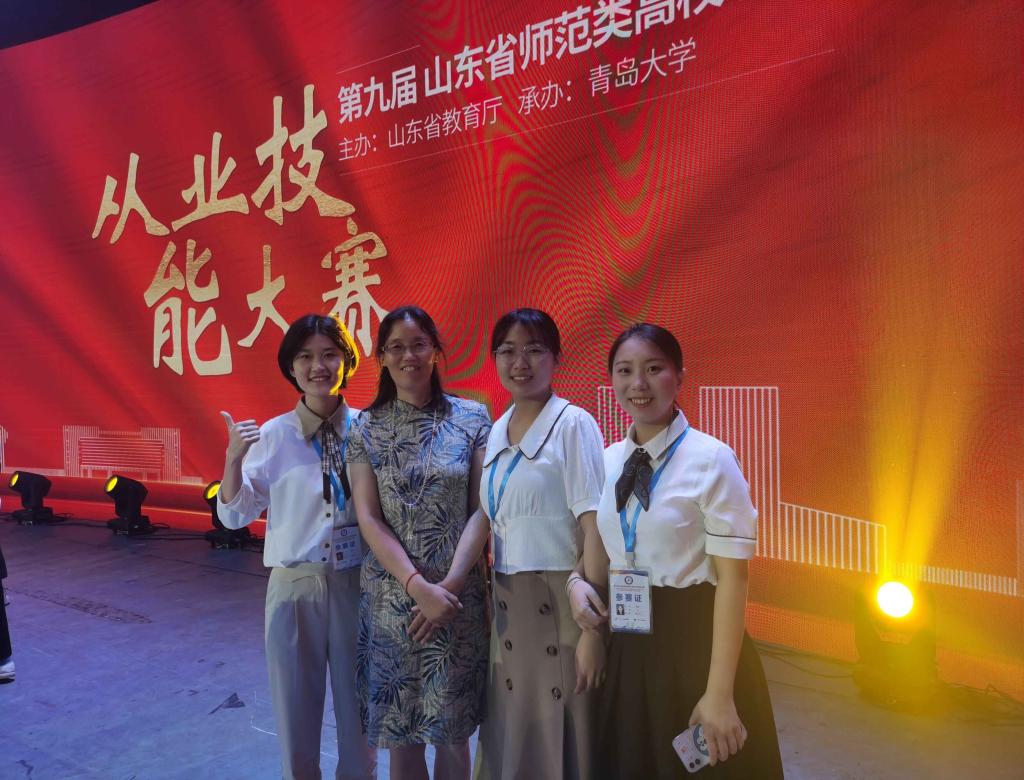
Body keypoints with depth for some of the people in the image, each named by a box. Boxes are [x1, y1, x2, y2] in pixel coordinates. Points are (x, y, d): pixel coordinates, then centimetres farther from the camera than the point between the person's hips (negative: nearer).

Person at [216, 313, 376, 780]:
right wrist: (233, 458, -15)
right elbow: (235, 516, -2)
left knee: (360, 706, 16)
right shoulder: (272, 435, -6)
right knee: (296, 706, 17)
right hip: (294, 585, 0)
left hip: (357, 584, 0)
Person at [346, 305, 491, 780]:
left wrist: (448, 585, -13)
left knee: (452, 729, 12)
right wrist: (417, 586, -15)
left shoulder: (473, 418, -2)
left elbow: (483, 509, -4)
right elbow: (369, 519, -4)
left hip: (458, 594, 0)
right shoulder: (366, 428, 0)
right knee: (399, 730, 13)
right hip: (390, 595, 1)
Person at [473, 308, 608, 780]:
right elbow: (498, 525, 12)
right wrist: (490, 601, 10)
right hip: (508, 601, 6)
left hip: (561, 600, -6)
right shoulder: (497, 431, 8)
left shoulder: (573, 425, -12)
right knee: (510, 736, 17)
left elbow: (595, 527, -16)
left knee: (562, 737, 7)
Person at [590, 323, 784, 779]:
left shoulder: (711, 459, -14)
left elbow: (732, 577, -15)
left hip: (696, 643, -5)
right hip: (626, 649, 5)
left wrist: (720, 693, -17)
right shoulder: (607, 462, 4)